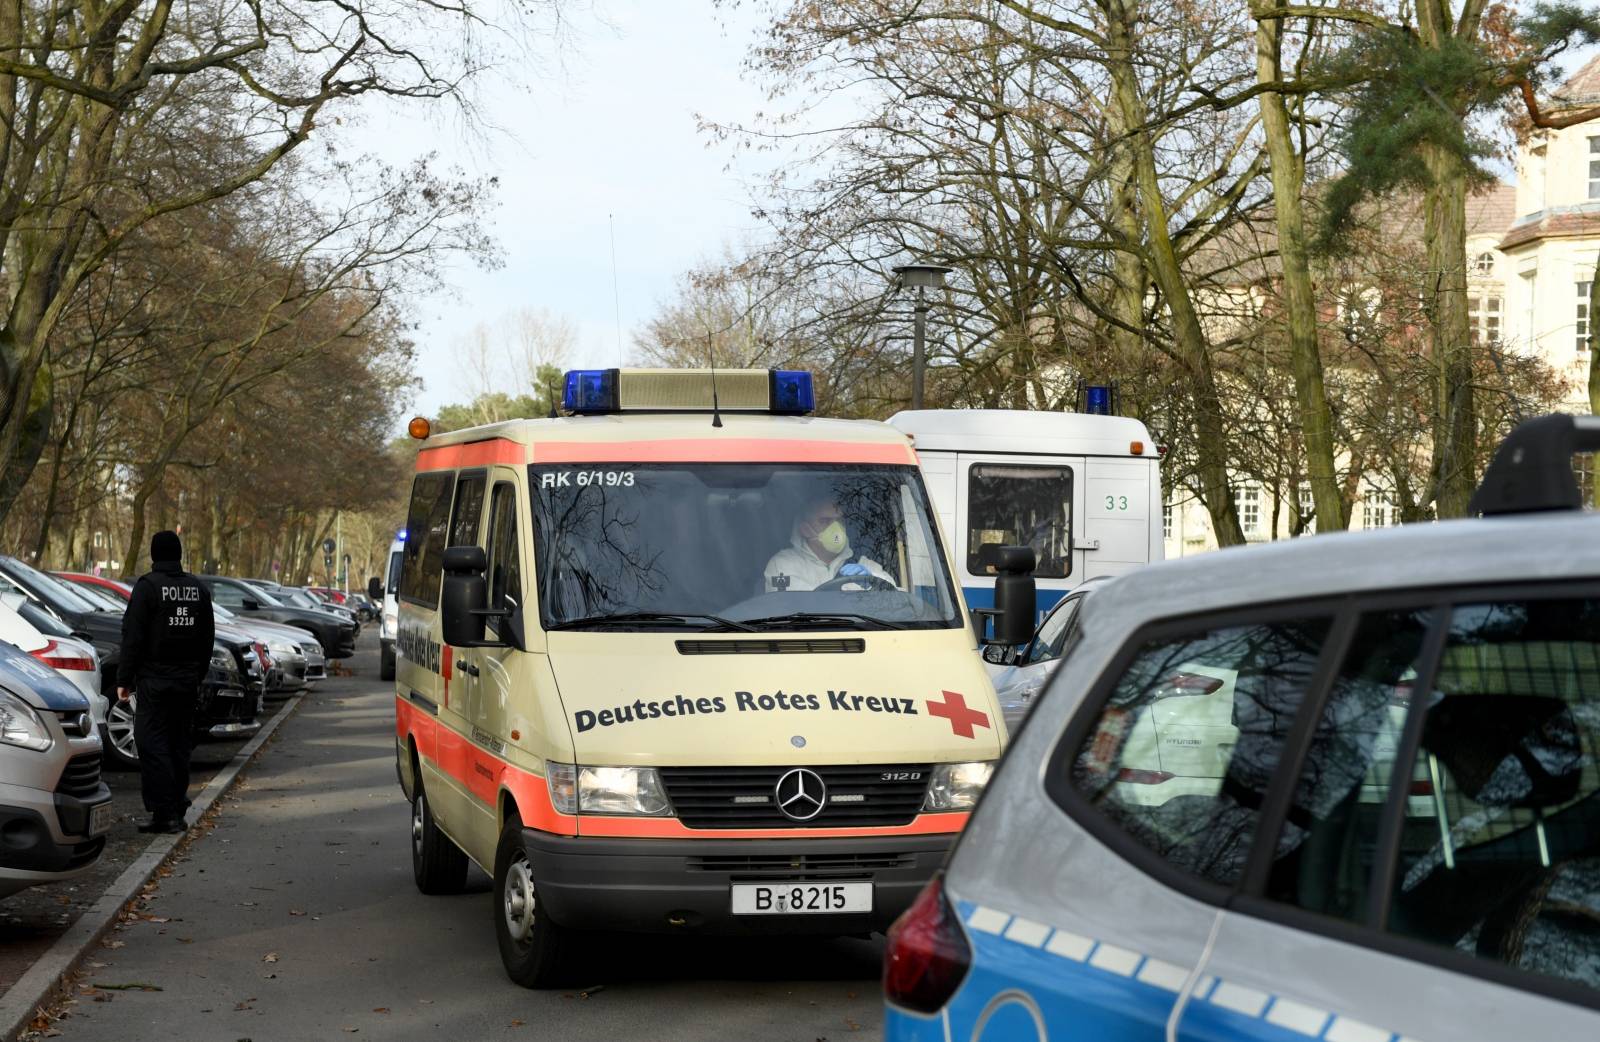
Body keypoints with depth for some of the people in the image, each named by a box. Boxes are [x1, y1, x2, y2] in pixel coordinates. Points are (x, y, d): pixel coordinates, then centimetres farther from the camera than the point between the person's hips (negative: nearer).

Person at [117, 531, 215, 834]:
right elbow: (207, 638, 15)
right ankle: (177, 809, 15)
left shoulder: (148, 586, -9)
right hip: (187, 680, 6)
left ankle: (164, 812, -11)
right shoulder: (198, 589, 10)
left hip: (155, 680, -6)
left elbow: (133, 637, -11)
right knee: (179, 744, 12)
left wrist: (124, 679, -7)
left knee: (152, 744, -4)